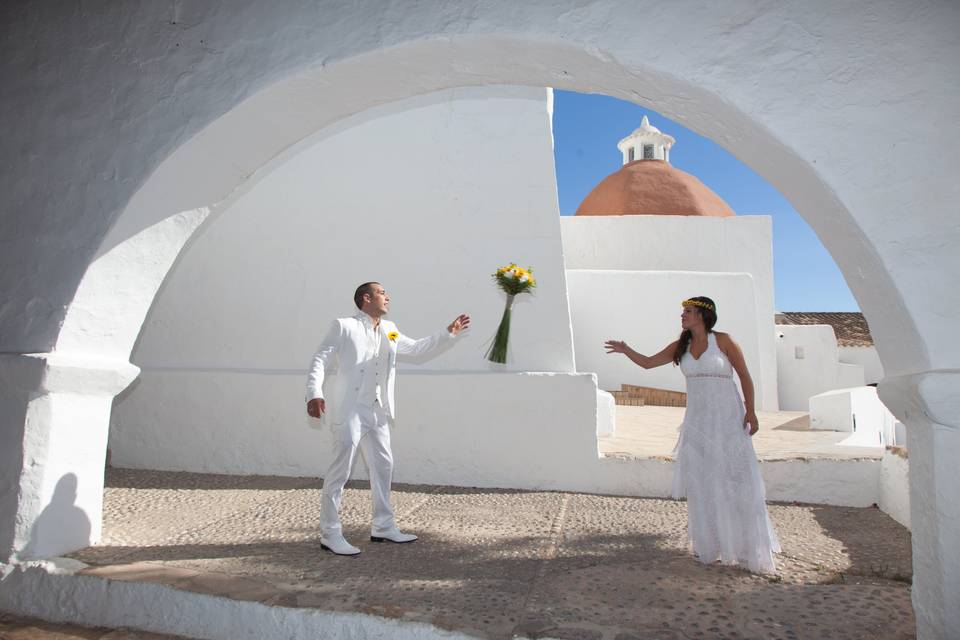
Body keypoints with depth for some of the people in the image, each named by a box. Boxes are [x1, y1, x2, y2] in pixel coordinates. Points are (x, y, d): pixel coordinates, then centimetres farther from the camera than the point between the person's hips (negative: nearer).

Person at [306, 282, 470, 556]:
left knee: (382, 465, 13)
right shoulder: (344, 326, -5)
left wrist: (448, 333, 18)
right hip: (350, 410, -7)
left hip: (377, 411, 8)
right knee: (340, 469, -5)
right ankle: (330, 533, 8)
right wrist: (314, 394, -24)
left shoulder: (389, 330, 14)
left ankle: (383, 527, 26)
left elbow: (415, 347, 24)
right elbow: (321, 359, -10)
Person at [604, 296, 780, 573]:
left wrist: (750, 411, -8)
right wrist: (625, 350, -4)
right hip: (697, 420, 4)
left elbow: (745, 376, -2)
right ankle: (710, 544, 18)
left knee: (735, 481, -3)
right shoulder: (680, 347, 7)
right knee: (702, 483, 6)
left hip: (727, 418, -4)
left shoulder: (723, 340, -5)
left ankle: (751, 548, 9)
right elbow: (648, 362, 10)